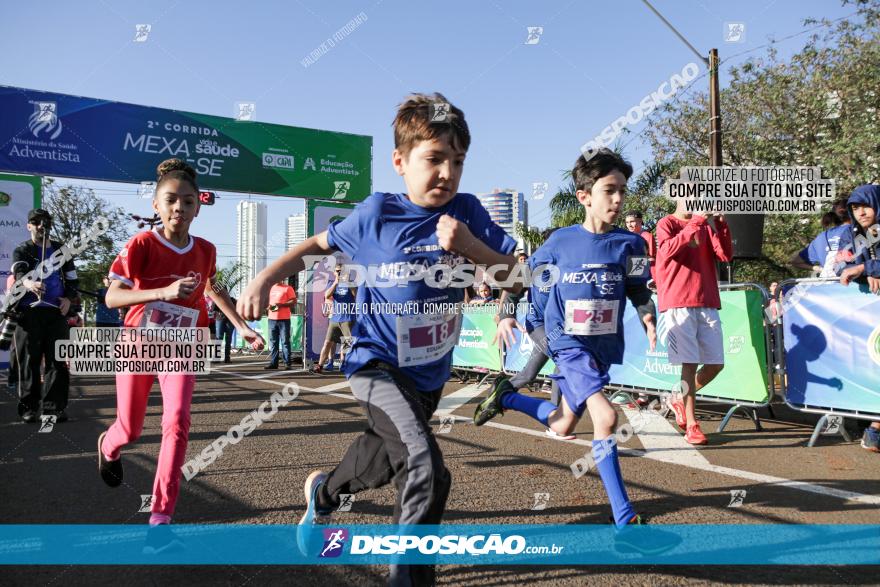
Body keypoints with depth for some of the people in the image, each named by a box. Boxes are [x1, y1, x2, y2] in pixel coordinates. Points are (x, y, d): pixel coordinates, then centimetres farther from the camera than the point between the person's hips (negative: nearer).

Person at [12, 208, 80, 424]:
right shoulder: (22, 250, 5)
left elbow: (73, 279, 19)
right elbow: (19, 272, -16)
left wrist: (69, 299, -1)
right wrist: (28, 283, -40)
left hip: (57, 311, 2)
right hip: (29, 311, -2)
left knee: (57, 361, -2)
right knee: (29, 361, -2)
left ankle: (54, 407, 2)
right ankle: (29, 407, 5)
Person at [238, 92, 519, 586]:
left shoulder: (467, 213, -10)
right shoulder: (376, 214, -14)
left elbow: (516, 280, -12)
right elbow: (320, 244, 3)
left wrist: (470, 245, -27)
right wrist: (264, 278, -6)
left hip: (432, 372, 5)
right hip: (378, 364, -5)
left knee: (385, 455, 27)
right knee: (428, 470, -25)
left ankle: (323, 492, 60)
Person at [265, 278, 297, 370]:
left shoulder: (287, 288, 1)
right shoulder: (270, 288, 18)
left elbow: (294, 301, -5)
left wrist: (282, 304, -18)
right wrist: (267, 305, 0)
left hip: (284, 319, -5)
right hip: (272, 318, 5)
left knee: (285, 342, -5)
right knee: (272, 342, 6)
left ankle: (288, 363, -3)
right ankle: (273, 363, 12)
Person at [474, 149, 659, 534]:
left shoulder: (630, 242, -3)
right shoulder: (561, 240, -6)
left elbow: (640, 292, 7)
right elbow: (526, 275, 8)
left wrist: (648, 321, -11)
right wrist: (507, 314, 1)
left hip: (606, 344, 4)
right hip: (569, 342, -4)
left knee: (562, 426, 15)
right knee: (605, 419, -22)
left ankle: (506, 396, 39)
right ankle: (624, 517, -9)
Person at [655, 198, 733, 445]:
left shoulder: (705, 227, 17)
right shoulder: (666, 224, 4)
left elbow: (726, 255, 4)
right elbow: (668, 250, -17)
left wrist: (720, 223, -5)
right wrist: (695, 222, -18)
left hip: (707, 303, 5)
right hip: (678, 304, -5)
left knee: (716, 364, 3)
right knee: (689, 363, -7)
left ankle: (681, 399, 25)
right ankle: (691, 425, -1)